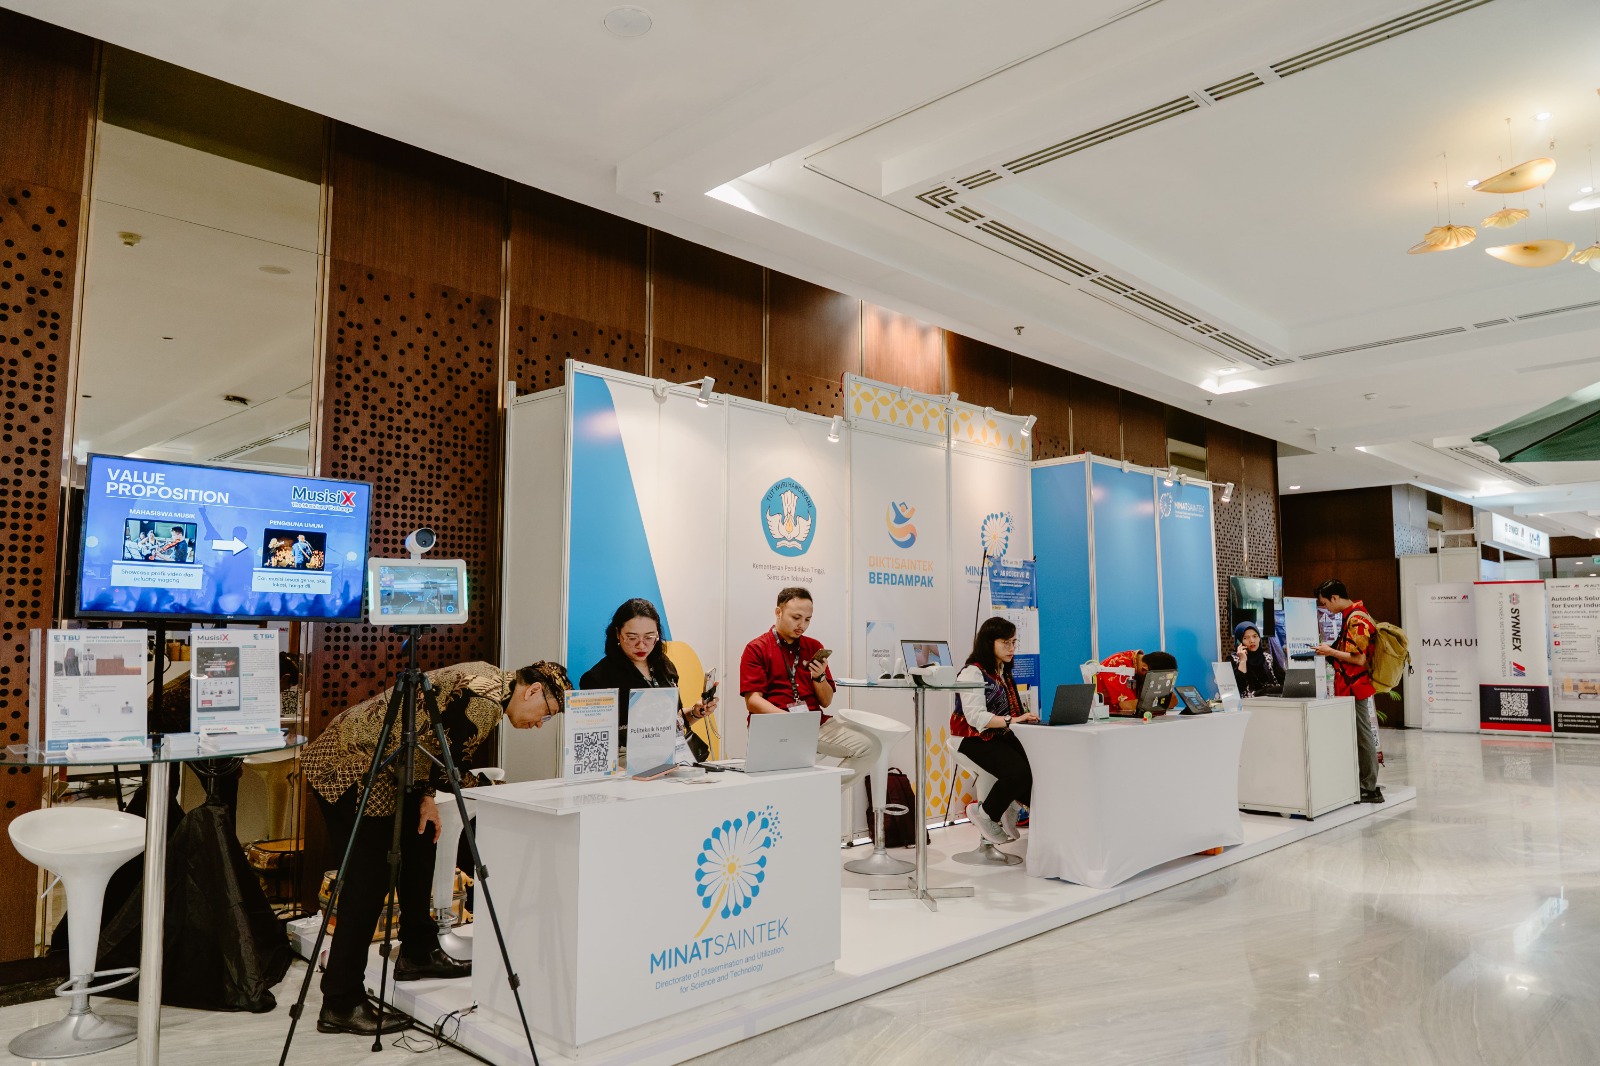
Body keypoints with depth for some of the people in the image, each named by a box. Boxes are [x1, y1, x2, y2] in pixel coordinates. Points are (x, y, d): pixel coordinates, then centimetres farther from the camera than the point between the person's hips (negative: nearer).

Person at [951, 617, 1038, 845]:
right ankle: (985, 814, -3)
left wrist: (1026, 717, -1)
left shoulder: (1004, 672, 20)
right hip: (977, 739, -8)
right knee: (1020, 772, -28)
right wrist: (1011, 720, -30)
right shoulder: (972, 673, -8)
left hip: (1002, 736, 8)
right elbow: (976, 717, -19)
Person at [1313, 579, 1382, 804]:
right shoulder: (1354, 615, 12)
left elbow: (1359, 658, -22)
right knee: (1362, 735, 13)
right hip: (1353, 686, 10)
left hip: (1355, 687, -10)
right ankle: (1368, 785, 19)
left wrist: (1331, 652, -14)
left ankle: (1370, 789, 5)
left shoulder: (1355, 619, -19)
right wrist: (1331, 650, 11)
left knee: (1363, 737, -3)